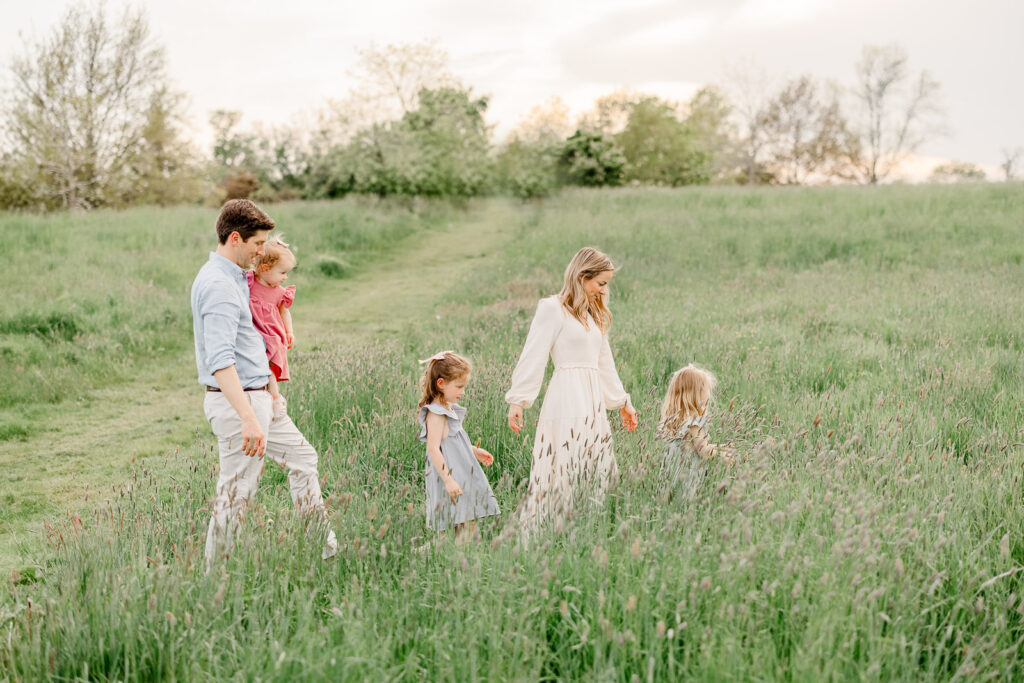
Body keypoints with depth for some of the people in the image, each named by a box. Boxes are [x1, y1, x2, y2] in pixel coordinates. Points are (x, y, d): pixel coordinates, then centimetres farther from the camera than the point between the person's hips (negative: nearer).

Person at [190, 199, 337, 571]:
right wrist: (248, 419, -35)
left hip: (257, 396, 11)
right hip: (238, 401, -11)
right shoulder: (218, 285, -21)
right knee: (236, 493, -2)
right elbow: (219, 361, -30)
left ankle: (325, 547, 28)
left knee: (302, 457, 18)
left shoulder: (231, 277, 12)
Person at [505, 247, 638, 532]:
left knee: (600, 475, 4)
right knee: (562, 475, -12)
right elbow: (532, 357, -8)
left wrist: (622, 402, 30)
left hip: (593, 404, 8)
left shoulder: (593, 315, 20)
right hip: (566, 402, -8)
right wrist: (517, 399, -16)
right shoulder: (552, 309, -3)